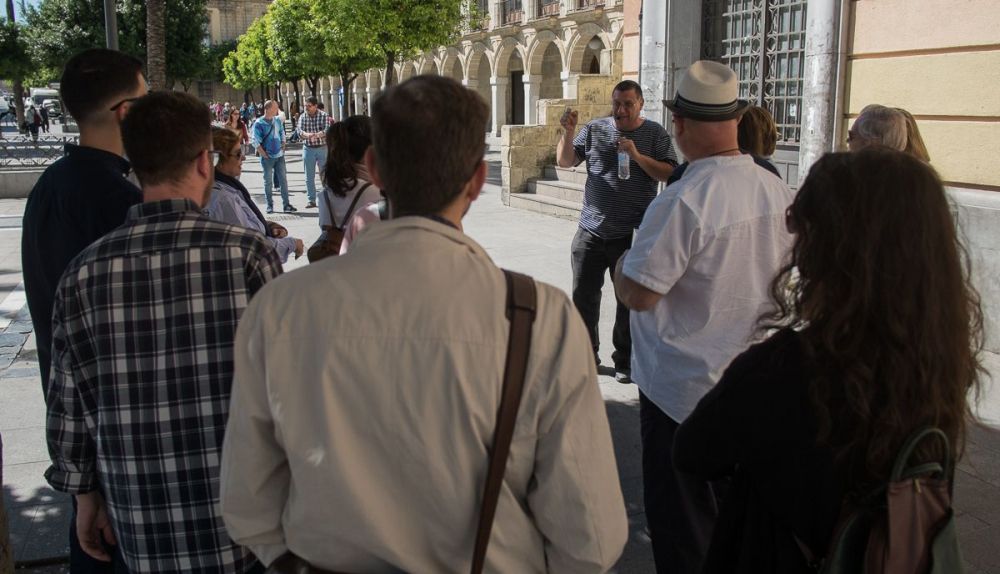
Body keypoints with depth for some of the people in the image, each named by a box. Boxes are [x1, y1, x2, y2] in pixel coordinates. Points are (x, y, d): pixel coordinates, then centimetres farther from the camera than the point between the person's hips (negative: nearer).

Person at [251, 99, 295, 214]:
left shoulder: (278, 121, 7)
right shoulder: (259, 123, -10)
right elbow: (255, 141, -11)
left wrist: (283, 147, 9)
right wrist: (264, 155, -12)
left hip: (279, 156, 5)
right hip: (268, 158, -5)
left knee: (283, 180, 3)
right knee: (268, 182, 3)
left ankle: (286, 204, 7)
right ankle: (270, 205, 11)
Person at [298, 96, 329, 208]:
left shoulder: (323, 116, -5)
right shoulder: (302, 117, 2)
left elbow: (327, 131, -17)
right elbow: (300, 131, -11)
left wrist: (316, 135, -36)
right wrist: (306, 134, -35)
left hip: (322, 148, -2)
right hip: (308, 149, 2)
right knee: (309, 177, 6)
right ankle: (311, 200, 13)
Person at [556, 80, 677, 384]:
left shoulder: (655, 134, 1)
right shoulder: (595, 129, 6)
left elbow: (670, 175, -7)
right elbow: (564, 161, 2)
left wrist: (637, 156, -18)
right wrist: (568, 131, -14)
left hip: (632, 235, -2)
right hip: (591, 231, 2)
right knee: (583, 296, 8)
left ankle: (625, 362, 21)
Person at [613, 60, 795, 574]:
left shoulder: (681, 204, -25)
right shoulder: (779, 191, -2)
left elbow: (637, 294, -24)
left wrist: (622, 262, -3)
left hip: (682, 389, -7)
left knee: (679, 518, 11)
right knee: (734, 506, 25)